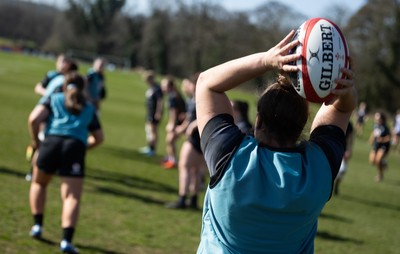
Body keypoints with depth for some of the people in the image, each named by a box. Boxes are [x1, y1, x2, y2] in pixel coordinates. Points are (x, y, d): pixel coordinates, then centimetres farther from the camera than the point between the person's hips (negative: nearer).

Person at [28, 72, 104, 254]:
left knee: (38, 183, 27)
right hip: (76, 147, 0)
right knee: (72, 197, -4)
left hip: (51, 142, 0)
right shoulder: (89, 108, 25)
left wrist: (35, 140, 15)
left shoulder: (54, 99, 19)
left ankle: (37, 225, 19)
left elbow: (34, 119, 2)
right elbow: (98, 138, 28)